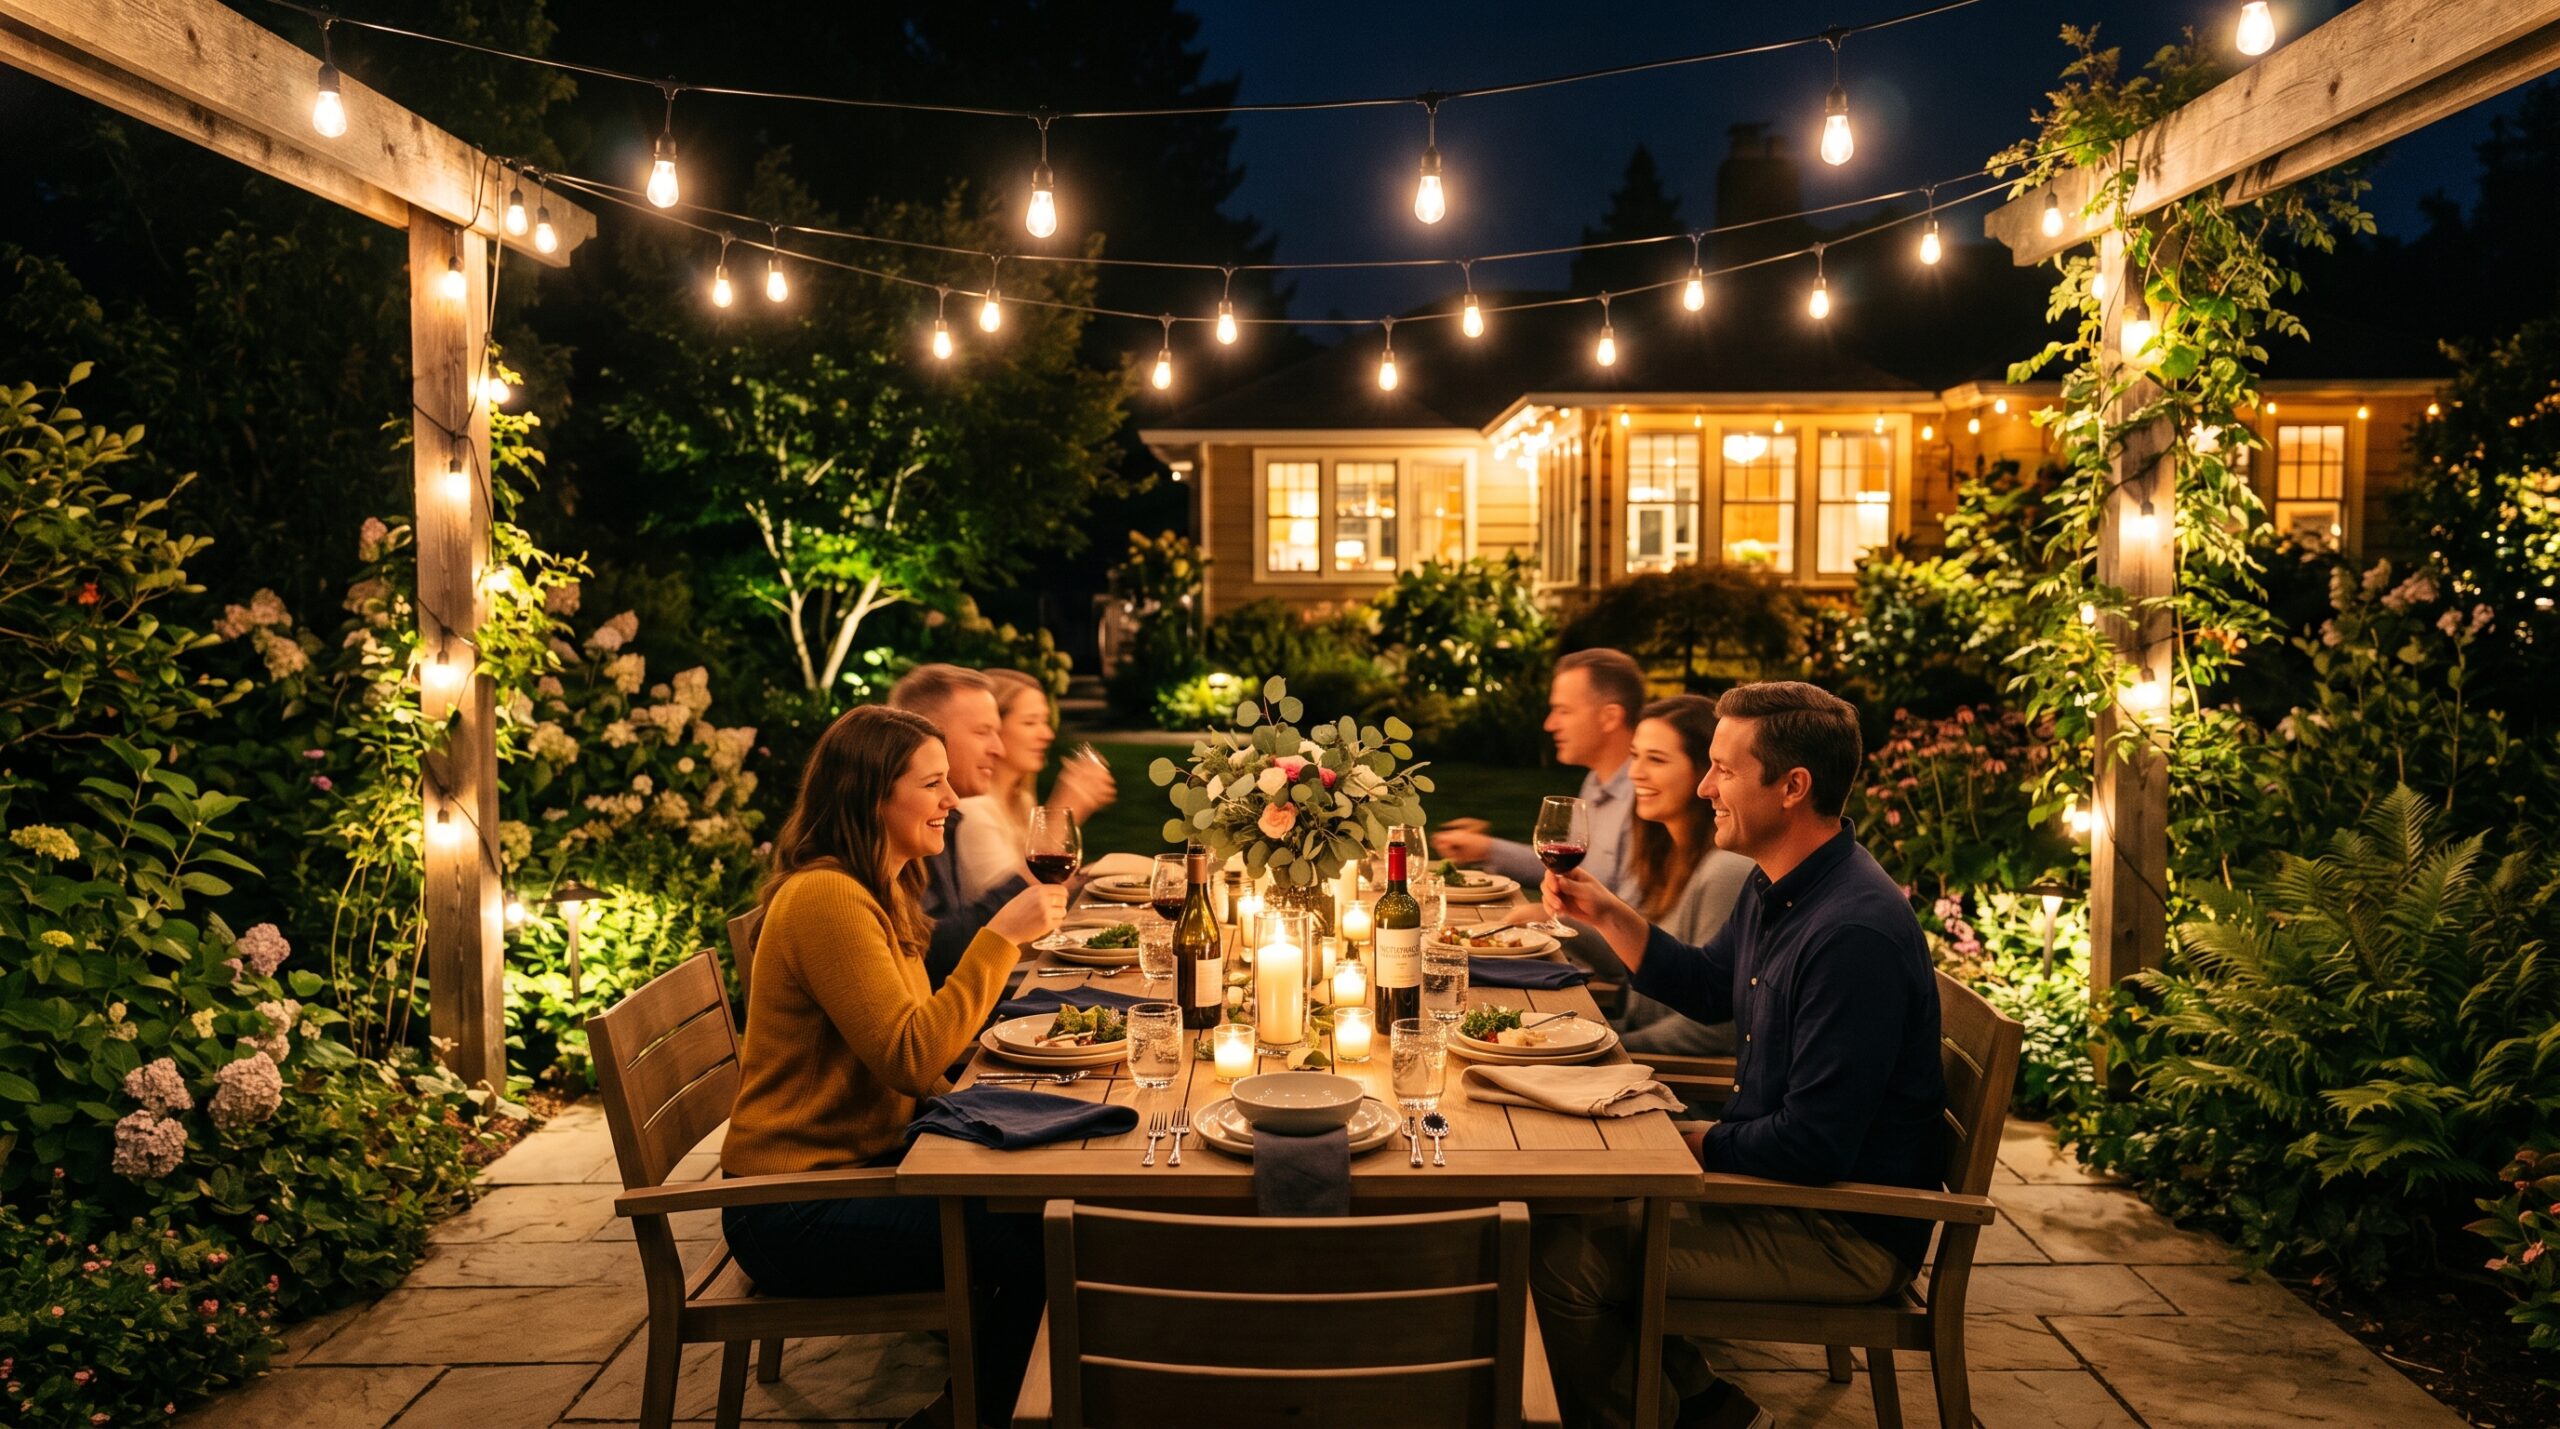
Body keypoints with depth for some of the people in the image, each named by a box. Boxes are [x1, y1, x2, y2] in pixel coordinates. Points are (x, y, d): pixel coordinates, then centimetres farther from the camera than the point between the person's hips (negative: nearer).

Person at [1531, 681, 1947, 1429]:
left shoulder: (1855, 933, -29)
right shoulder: (1777, 885, 3)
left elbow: (1817, 1144, -29)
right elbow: (1709, 988, 19)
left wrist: (1692, 1142, -14)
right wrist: (1608, 916, 5)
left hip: (1849, 1233, -10)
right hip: (1781, 1175, 10)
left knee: (1564, 1258, -15)